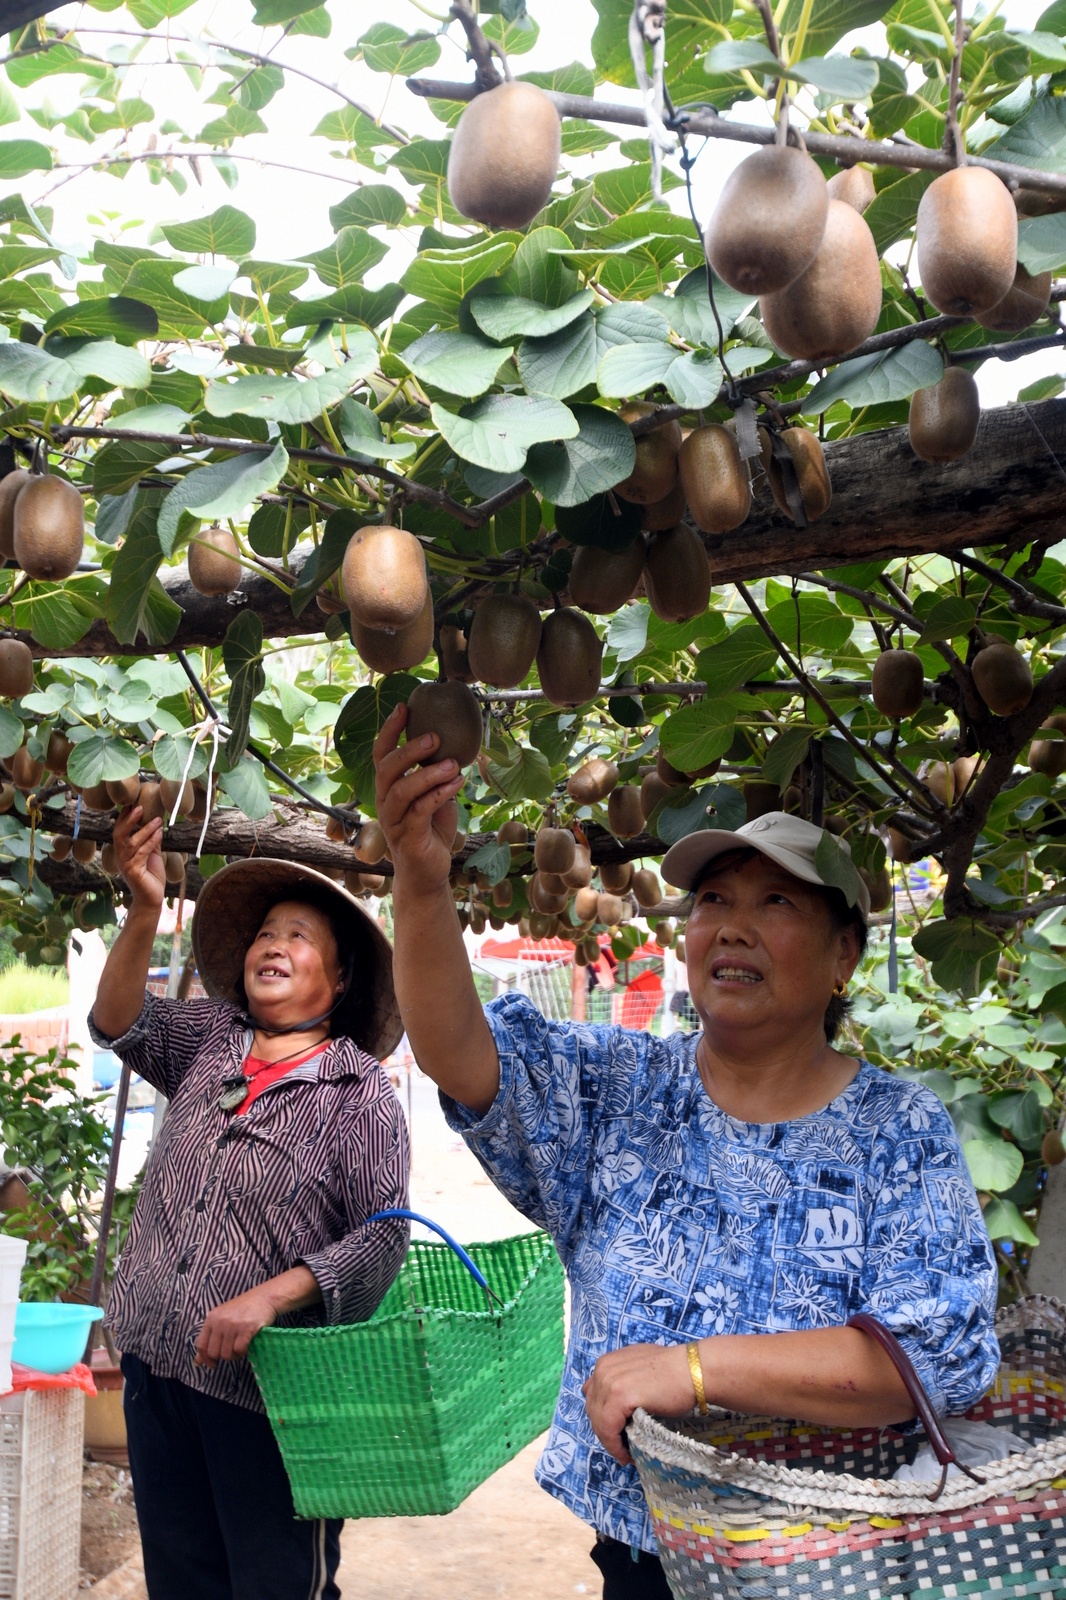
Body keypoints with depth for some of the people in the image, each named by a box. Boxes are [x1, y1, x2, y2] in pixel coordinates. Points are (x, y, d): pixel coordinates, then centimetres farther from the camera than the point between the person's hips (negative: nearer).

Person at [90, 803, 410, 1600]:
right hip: (158, 1364, 5)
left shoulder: (361, 1094, -10)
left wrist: (269, 1297, -25)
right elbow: (121, 1024, -7)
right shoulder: (211, 1040, 5)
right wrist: (146, 911, -20)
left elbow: (382, 1237, -15)